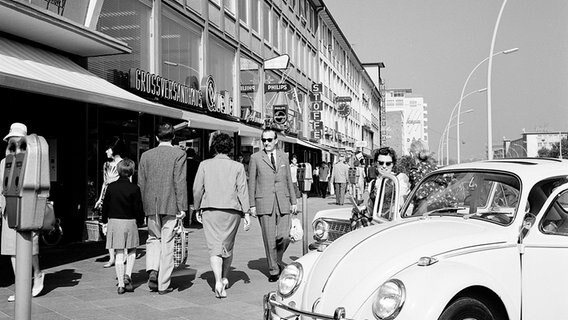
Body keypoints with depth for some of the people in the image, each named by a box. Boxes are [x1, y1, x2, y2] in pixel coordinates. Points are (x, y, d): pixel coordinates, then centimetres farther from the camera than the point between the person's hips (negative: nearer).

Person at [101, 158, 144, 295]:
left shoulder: (111, 187, -1)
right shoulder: (134, 188, -8)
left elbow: (105, 205, 5)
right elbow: (138, 208, -6)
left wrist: (105, 220, 18)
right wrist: (140, 220, 12)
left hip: (114, 221, 2)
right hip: (130, 222, -2)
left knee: (119, 254, 6)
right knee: (132, 251, 18)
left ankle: (121, 284, 5)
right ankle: (127, 275, 1)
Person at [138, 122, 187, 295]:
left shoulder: (146, 155, 6)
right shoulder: (179, 154, -4)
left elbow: (141, 182, 8)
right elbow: (180, 182, -9)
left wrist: (143, 206, 16)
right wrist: (182, 207, -7)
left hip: (151, 205, 3)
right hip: (170, 205, -2)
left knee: (153, 238, 19)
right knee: (167, 243, 4)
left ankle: (152, 270, -4)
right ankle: (163, 285, 9)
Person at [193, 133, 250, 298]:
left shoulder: (204, 164, 4)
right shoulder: (238, 166, 3)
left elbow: (197, 189, 2)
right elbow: (243, 190, -3)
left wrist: (197, 209, 13)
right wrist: (246, 212, -3)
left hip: (210, 210, -1)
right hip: (232, 211, 1)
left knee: (214, 247, -4)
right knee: (228, 246, 18)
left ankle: (218, 282, -20)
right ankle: (225, 278, 31)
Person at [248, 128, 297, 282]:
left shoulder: (283, 157, 13)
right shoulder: (255, 158, 3)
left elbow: (289, 181, 16)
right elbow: (251, 183, 4)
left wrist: (293, 202, 12)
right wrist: (252, 205, -1)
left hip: (283, 202, 2)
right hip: (264, 203, -2)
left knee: (284, 237, -7)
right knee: (269, 239, -1)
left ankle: (277, 259, 22)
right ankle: (273, 270, 12)